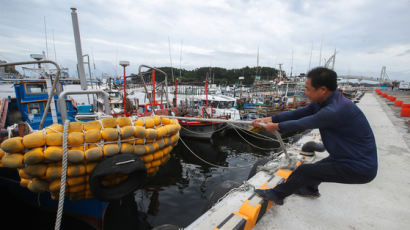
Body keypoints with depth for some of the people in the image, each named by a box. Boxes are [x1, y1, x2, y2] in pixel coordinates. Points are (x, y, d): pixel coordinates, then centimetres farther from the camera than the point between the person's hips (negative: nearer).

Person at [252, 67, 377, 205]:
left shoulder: (335, 111, -32)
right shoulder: (323, 101, -4)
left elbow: (302, 124, -23)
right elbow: (297, 113, -2)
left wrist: (276, 126, -8)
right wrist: (268, 119, -7)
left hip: (359, 169, -9)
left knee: (304, 171, -6)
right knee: (317, 167, 28)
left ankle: (276, 195, 15)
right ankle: (310, 189, 58)